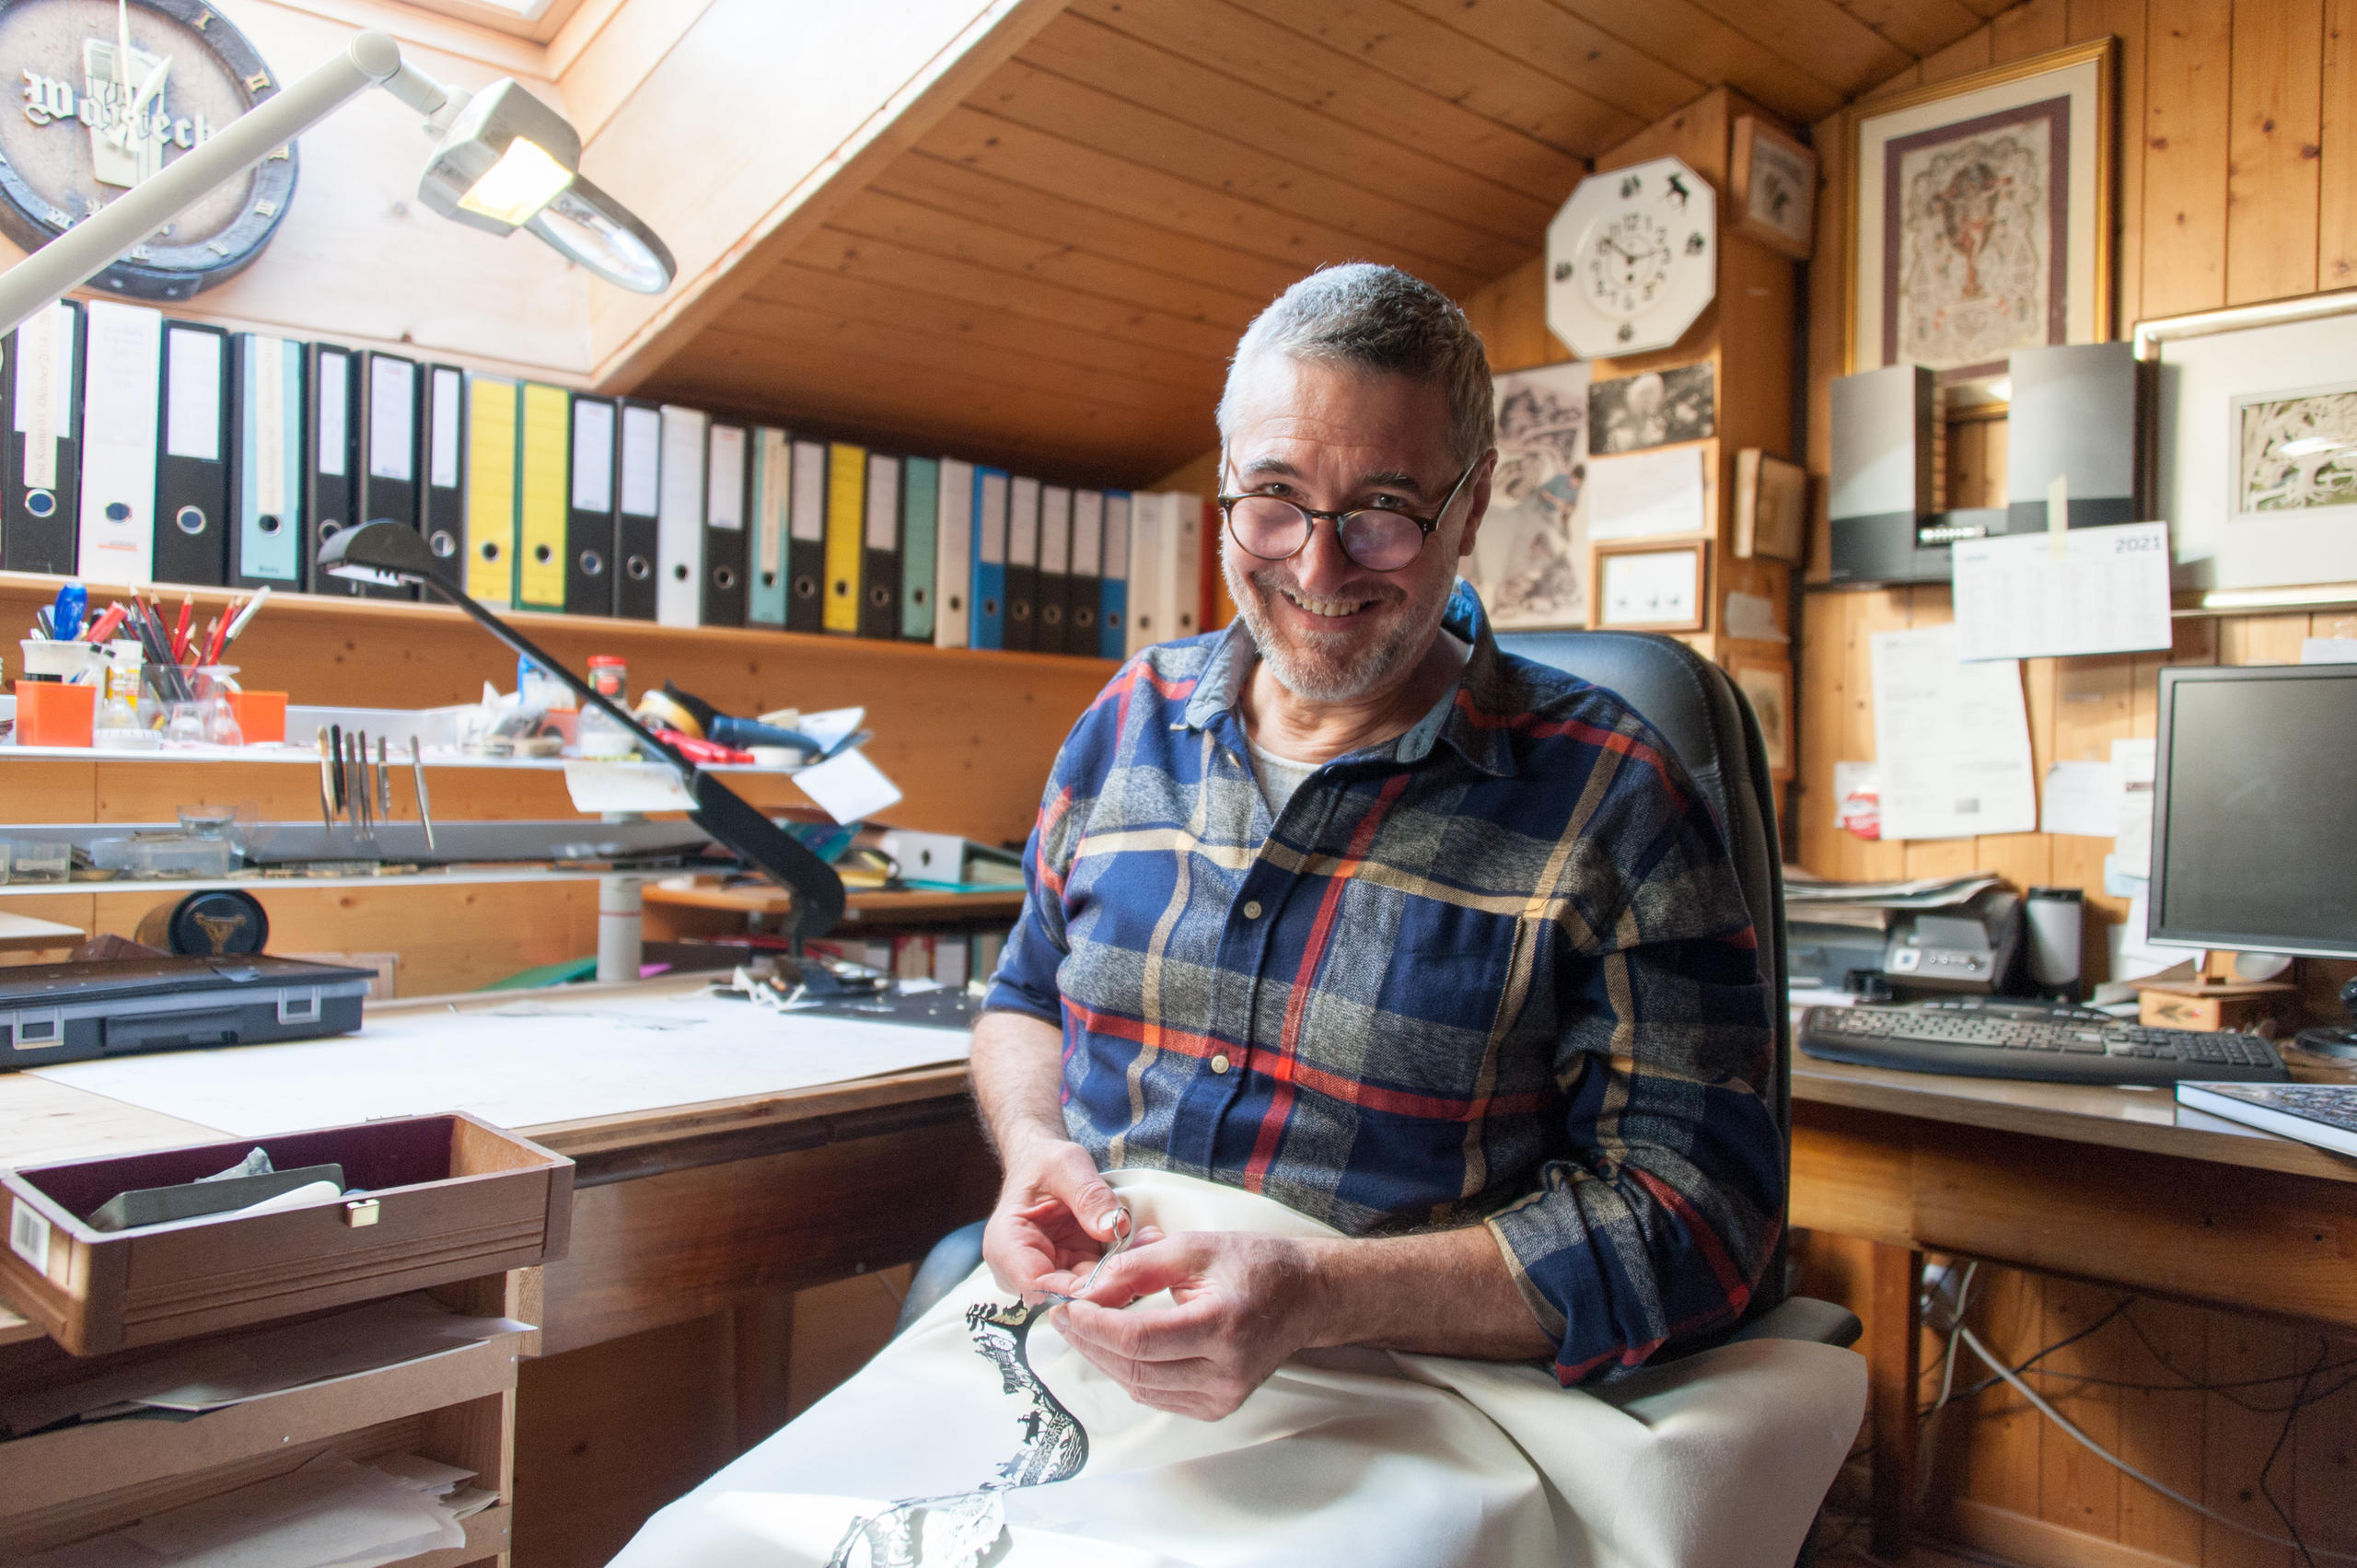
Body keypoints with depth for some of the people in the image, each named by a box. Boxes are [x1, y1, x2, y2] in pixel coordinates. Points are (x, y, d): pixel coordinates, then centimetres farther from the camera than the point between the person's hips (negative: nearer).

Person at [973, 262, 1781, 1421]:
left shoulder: (1609, 802, -8)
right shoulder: (1133, 717, 6)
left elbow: (1697, 1210, -11)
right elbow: (1027, 999, 18)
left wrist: (1317, 1298, -24)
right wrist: (1034, 1146, -6)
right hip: (1072, 1355, 7)